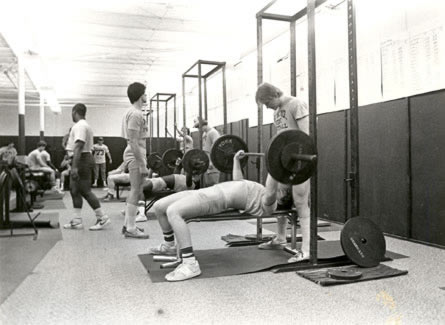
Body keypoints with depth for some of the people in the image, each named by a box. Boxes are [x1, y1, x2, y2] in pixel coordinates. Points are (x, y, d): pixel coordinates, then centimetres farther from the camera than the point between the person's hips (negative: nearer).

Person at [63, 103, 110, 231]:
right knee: (75, 190, 13)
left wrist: (74, 167, -29)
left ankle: (102, 218, -3)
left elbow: (78, 147, -24)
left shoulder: (80, 126, -14)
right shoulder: (83, 125, 19)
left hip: (81, 160, -11)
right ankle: (77, 221, 17)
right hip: (83, 159, 11)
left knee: (85, 191, -8)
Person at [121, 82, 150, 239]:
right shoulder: (136, 114, -15)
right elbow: (133, 142, -22)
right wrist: (142, 164, -22)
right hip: (136, 157, -11)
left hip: (134, 156, 11)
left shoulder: (132, 112, 17)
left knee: (134, 191, 15)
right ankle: (131, 229, -2)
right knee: (136, 192, -7)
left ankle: (128, 225, 21)